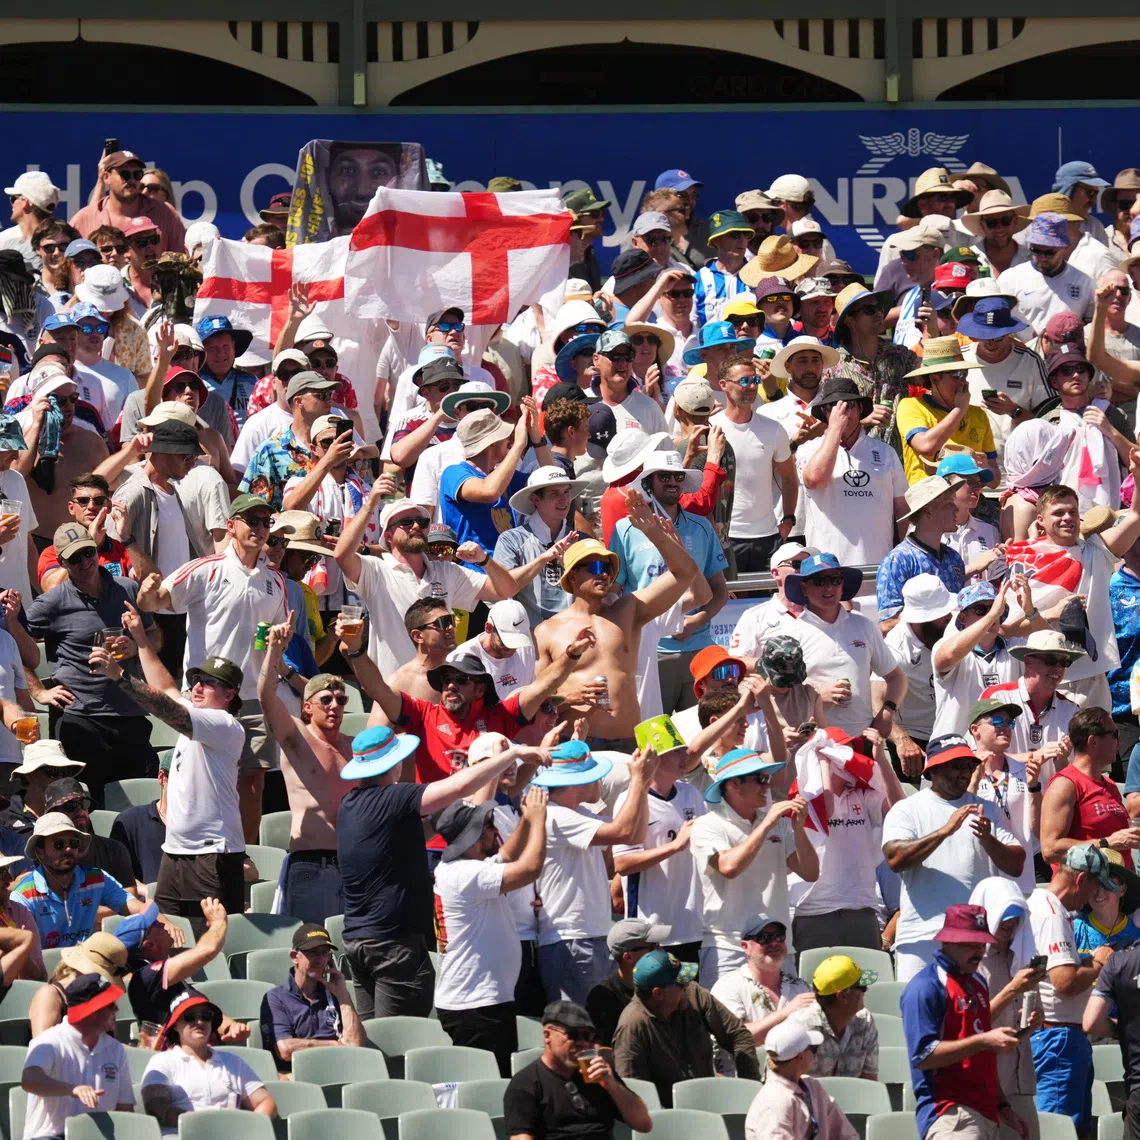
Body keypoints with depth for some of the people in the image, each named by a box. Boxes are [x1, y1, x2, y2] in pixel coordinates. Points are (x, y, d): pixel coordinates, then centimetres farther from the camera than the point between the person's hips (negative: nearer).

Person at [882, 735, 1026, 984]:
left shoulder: (987, 810, 16)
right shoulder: (906, 810, 6)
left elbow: (1016, 865, 8)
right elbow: (895, 859, -11)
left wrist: (988, 841, -12)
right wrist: (944, 831, -18)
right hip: (922, 936, -2)